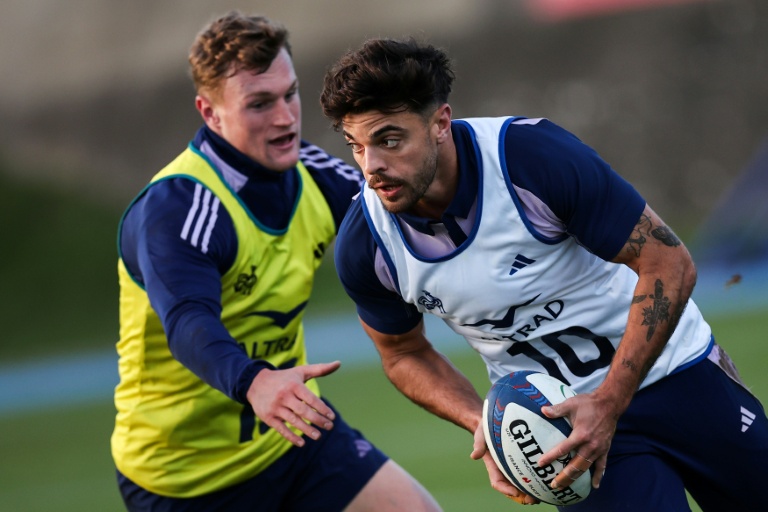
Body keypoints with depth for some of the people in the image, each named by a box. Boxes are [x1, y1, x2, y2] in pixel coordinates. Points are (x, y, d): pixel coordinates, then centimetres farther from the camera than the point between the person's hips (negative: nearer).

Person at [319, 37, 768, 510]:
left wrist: (608, 405, -26)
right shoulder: (364, 246, -16)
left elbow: (669, 265, -21)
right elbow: (405, 353, 4)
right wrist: (484, 425, -15)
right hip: (555, 416, 1)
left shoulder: (534, 154, -27)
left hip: (673, 369, -1)